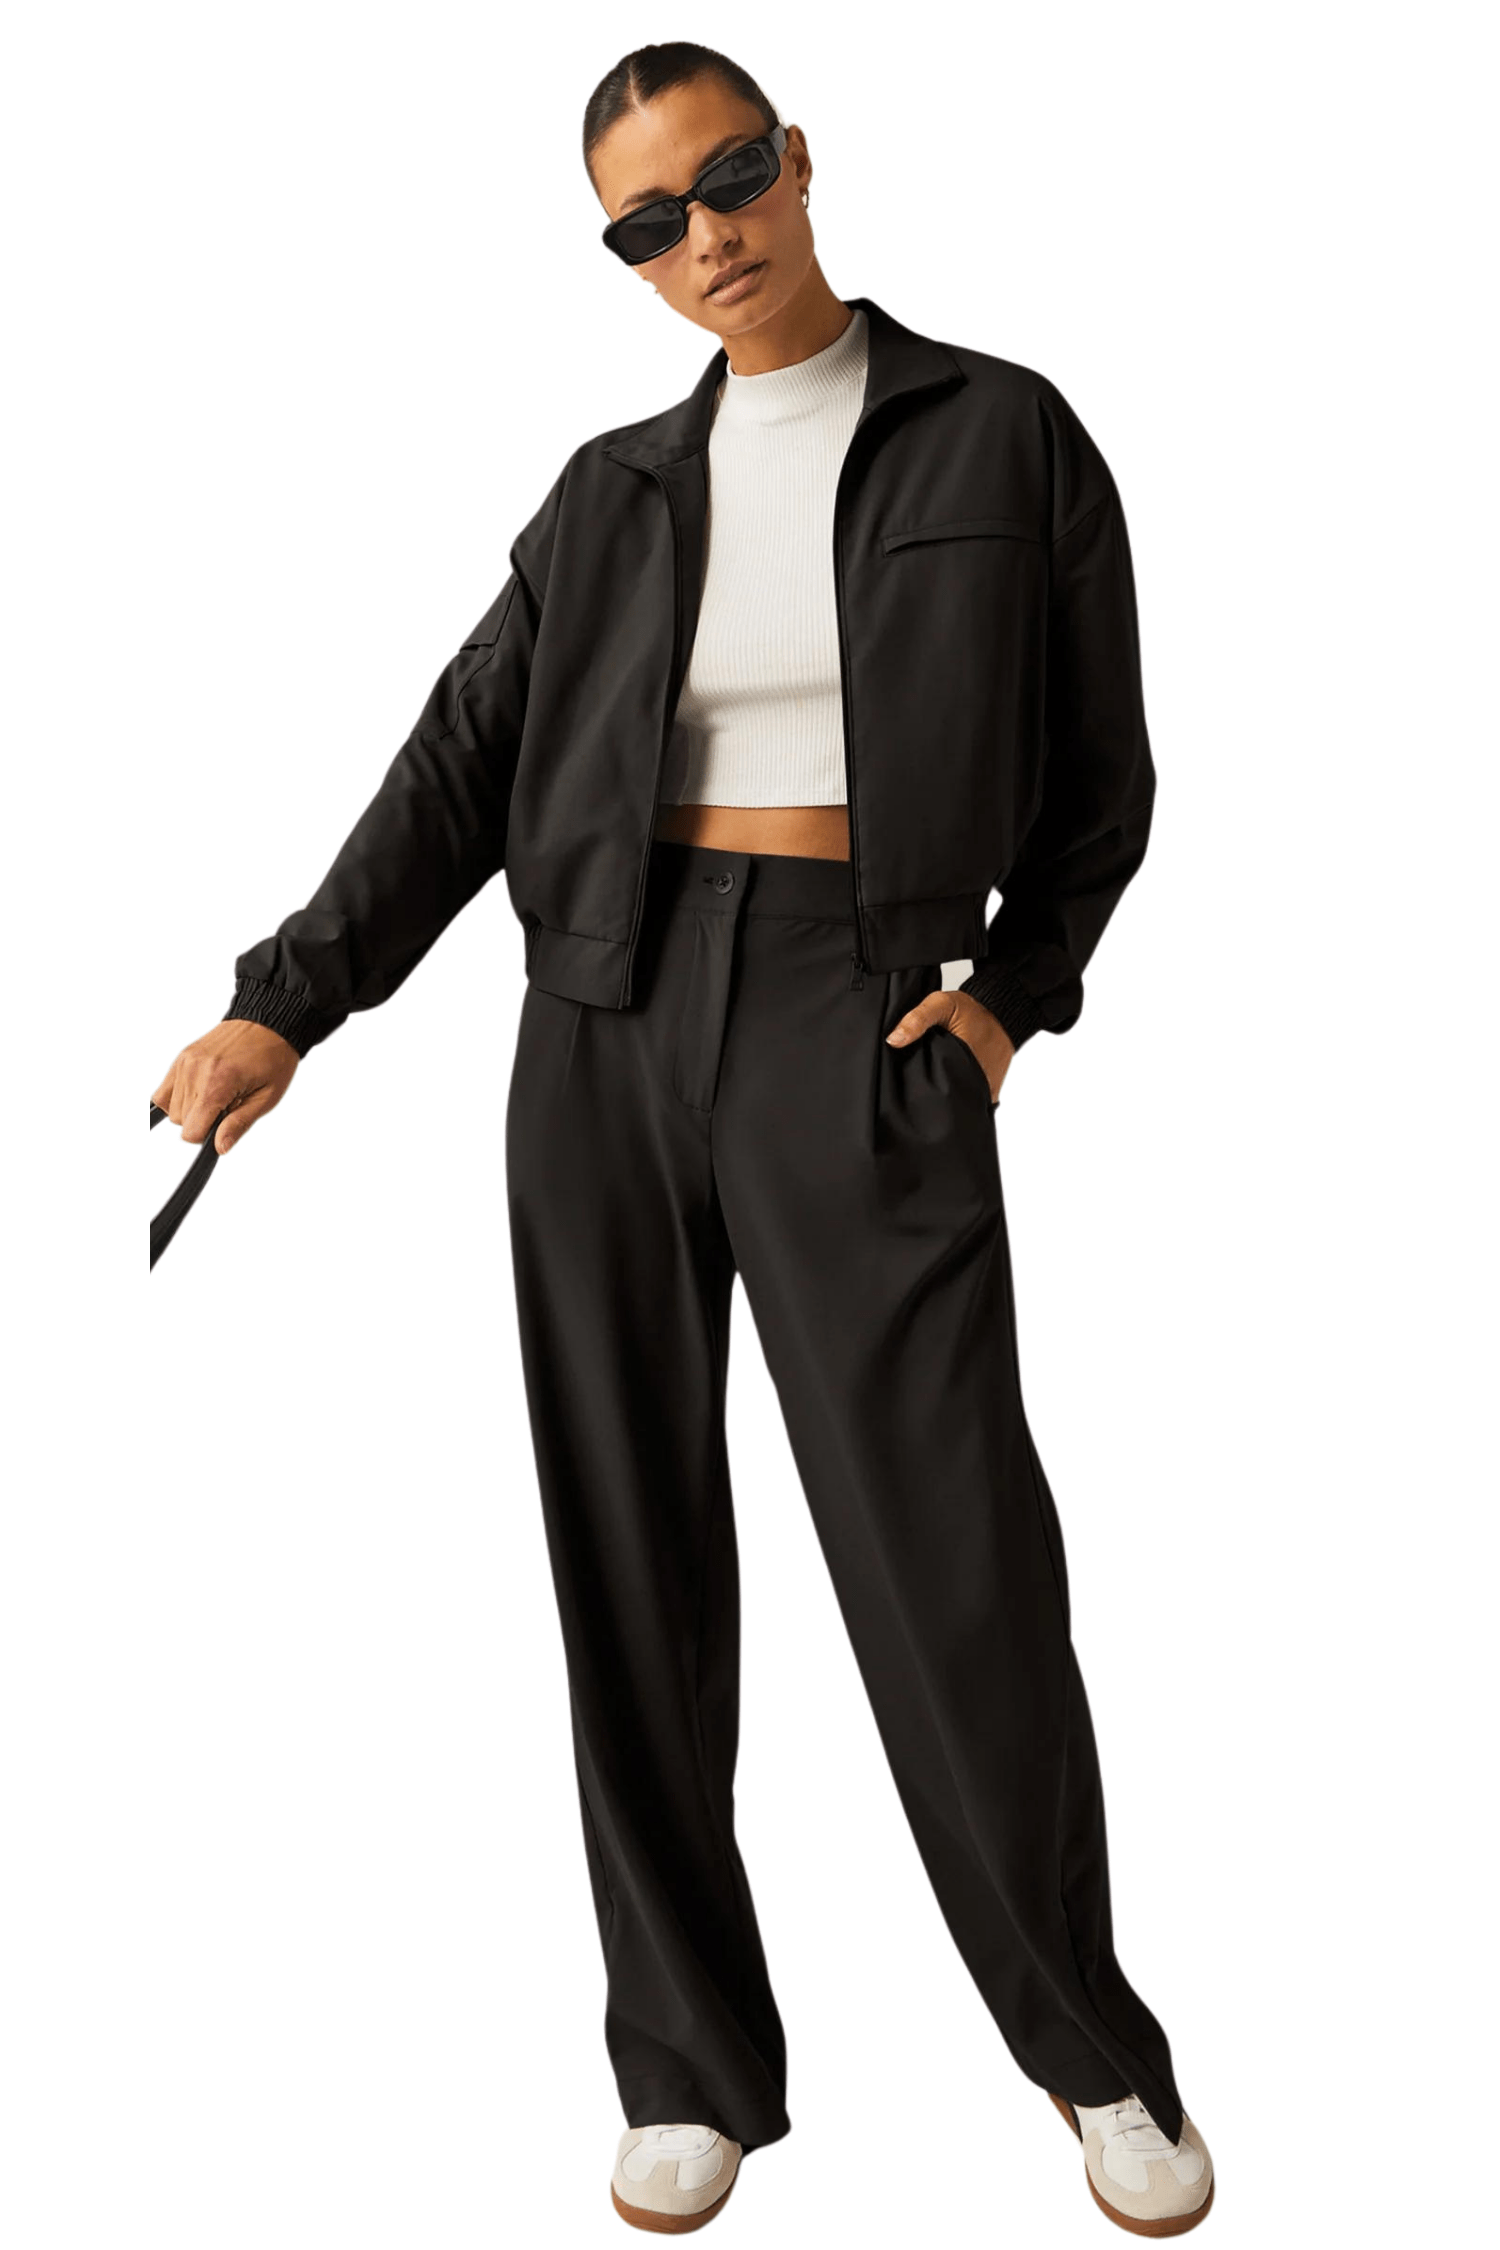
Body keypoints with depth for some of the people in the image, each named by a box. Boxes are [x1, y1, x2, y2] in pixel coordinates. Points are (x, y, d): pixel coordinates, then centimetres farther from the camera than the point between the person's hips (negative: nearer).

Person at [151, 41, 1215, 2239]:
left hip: (859, 1032, -3)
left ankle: (1094, 2040, 19)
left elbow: (1098, 774, 9)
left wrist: (1009, 999, -6)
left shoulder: (1005, 435, 5)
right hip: (608, 1025, 3)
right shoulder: (617, 495, 12)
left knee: (960, 1572, -5)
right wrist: (283, 1006, -3)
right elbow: (461, 774, 8)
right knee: (636, 1559, 4)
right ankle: (696, 2059, 21)